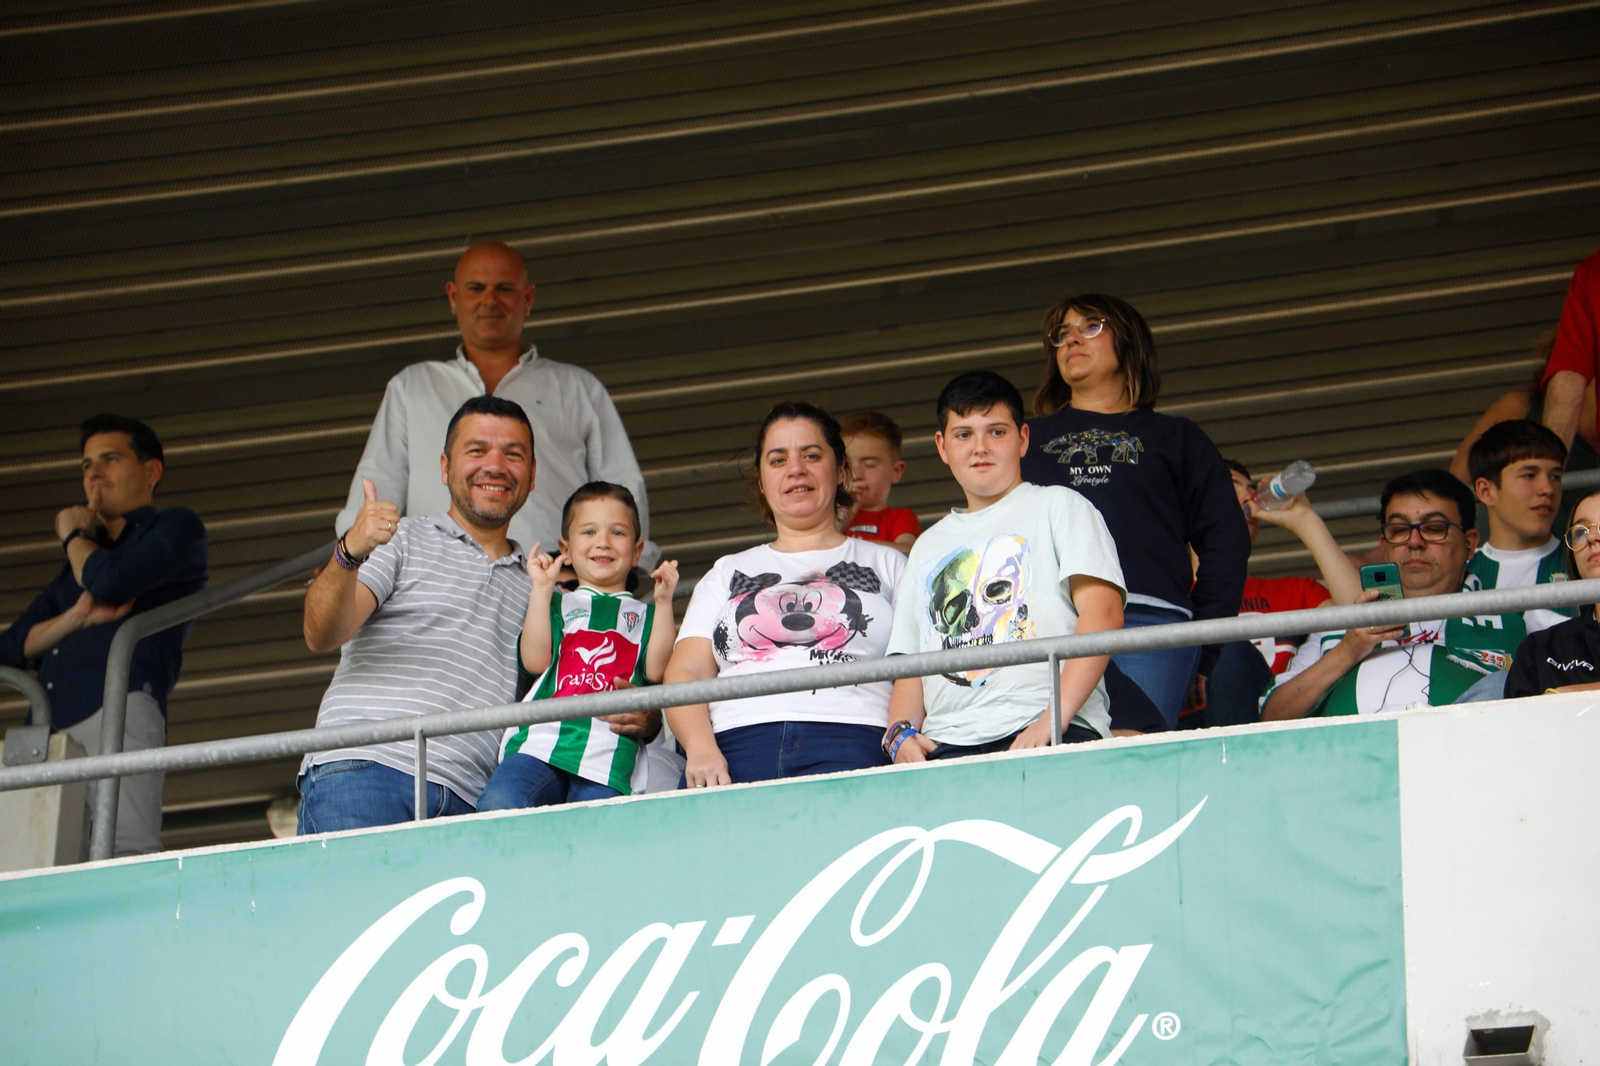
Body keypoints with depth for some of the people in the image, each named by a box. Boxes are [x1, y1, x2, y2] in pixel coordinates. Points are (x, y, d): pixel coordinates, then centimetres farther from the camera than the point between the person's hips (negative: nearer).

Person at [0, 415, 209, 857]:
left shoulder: (177, 530, 16)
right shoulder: (77, 563, 36)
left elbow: (110, 581, -4)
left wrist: (73, 535, 17)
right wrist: (77, 618, 4)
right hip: (47, 730, 6)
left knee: (125, 855, -24)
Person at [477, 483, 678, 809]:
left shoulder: (644, 615, 25)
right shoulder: (555, 604, 25)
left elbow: (656, 670, 7)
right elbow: (535, 660, 7)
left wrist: (663, 602, 1)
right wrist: (542, 588, 6)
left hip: (609, 755, 0)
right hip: (542, 740, 0)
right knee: (497, 805, -30)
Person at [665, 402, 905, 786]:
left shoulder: (886, 564, 25)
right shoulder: (728, 572, 29)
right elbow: (685, 674, 15)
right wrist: (700, 749, -7)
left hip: (848, 744, -2)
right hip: (736, 747, 2)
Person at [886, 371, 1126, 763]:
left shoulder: (1059, 507, 15)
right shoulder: (928, 547, 31)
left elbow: (1103, 614, 0)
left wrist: (1053, 719, -14)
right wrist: (901, 733, 3)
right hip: (945, 745, 4)